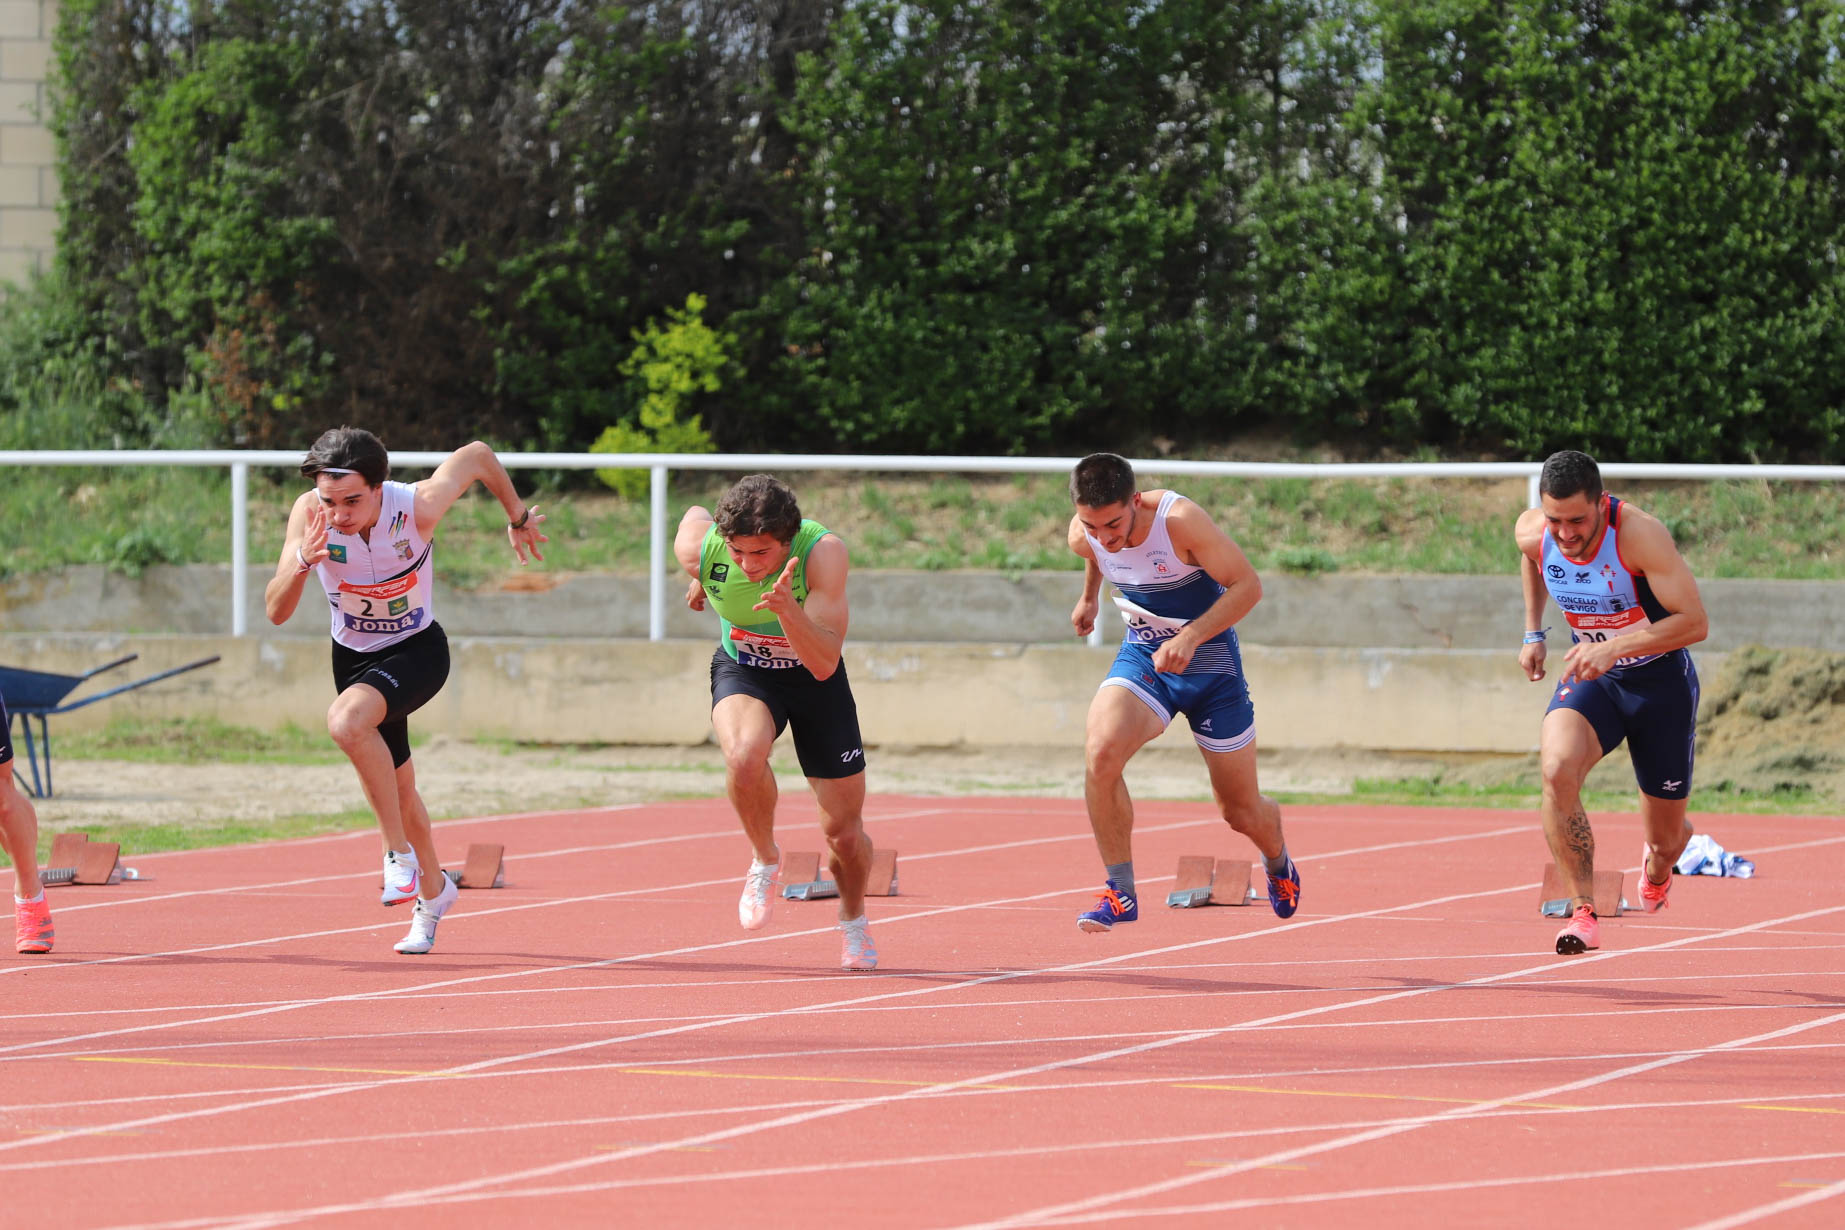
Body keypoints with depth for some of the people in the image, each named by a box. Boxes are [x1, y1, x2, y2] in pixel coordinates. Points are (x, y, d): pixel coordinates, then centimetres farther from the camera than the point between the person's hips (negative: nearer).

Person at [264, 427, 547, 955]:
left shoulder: (419, 507, -30)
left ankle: (400, 852, -19)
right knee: (395, 785, 17)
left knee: (347, 719, -34)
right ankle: (432, 890, 43)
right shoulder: (310, 514, -25)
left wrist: (517, 518, 6)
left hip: (417, 650, -4)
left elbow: (477, 455, -10)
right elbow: (276, 611, -26)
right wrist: (301, 563, -46)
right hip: (353, 653, 4)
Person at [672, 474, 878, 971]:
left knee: (844, 832, 2)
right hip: (743, 670, 0)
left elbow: (824, 664, -36)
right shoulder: (699, 546, -26)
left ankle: (853, 921, 36)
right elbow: (695, 513, 1)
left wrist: (787, 608, -52)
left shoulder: (823, 552, -33)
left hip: (814, 681, 0)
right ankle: (765, 860, -5)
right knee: (744, 756, -35)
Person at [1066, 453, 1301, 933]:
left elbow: (1248, 585, -23)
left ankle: (1278, 863, 45)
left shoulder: (1181, 521, -29)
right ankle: (1120, 892, -17)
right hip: (1143, 654, 3)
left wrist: (1190, 637, -34)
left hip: (1209, 660, -3)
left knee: (1241, 812, 8)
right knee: (1100, 752, -28)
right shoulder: (1084, 537, -14)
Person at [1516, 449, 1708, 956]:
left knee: (1666, 837, 10)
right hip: (1591, 682, 3)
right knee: (1557, 768, -32)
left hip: (1661, 681, -3)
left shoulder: (1639, 534, -29)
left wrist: (1613, 648, -39)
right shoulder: (1532, 533, -14)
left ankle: (1657, 866, 51)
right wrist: (1533, 632, 11)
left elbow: (1695, 622, -31)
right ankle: (1583, 911, -25)